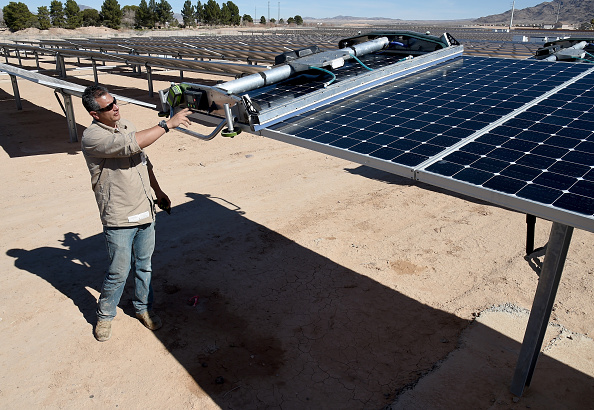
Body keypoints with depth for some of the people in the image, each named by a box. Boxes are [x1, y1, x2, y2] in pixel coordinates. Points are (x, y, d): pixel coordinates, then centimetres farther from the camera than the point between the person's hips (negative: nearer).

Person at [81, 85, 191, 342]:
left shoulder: (126, 125, 8)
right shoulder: (92, 137, -16)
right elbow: (133, 145, -31)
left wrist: (158, 191, 21)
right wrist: (168, 124, -26)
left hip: (145, 212, 7)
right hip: (119, 219, -6)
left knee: (144, 266, 17)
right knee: (118, 272, 6)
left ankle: (143, 307, 37)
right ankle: (104, 315, 30)